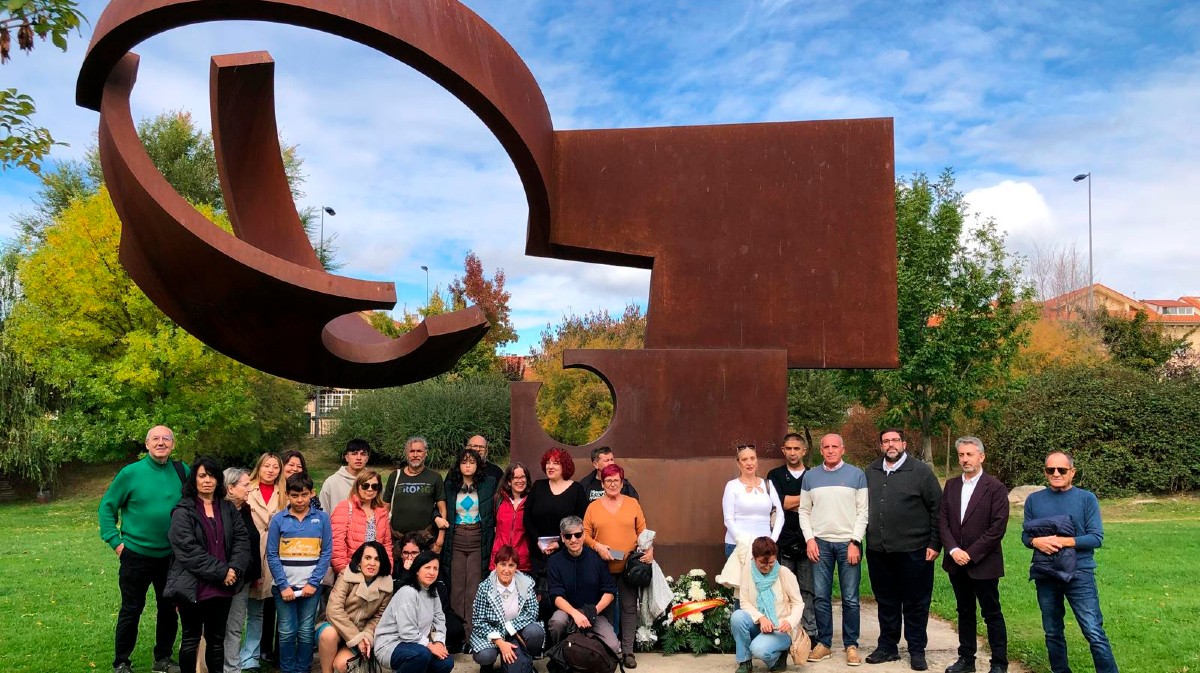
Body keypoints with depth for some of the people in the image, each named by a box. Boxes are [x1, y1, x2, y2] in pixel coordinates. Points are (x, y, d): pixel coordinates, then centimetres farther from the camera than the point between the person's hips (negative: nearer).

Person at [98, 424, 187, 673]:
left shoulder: (182, 473, -2)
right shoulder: (131, 473, -9)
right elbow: (107, 506, -2)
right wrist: (115, 541, -8)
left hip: (170, 556, 3)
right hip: (136, 555, -3)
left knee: (169, 610, 12)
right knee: (131, 610, 7)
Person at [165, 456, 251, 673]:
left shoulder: (229, 509, 10)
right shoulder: (183, 511, -5)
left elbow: (242, 540, 3)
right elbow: (188, 550, -14)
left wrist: (234, 569, -14)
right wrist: (221, 571, -17)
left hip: (222, 587, 4)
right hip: (193, 587, -4)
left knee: (217, 638, 13)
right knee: (191, 639, 7)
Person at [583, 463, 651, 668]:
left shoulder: (632, 503, 5)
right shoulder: (593, 507, 4)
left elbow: (642, 530, 6)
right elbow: (585, 534, 3)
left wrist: (649, 549, -9)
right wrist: (597, 546, -14)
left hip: (629, 565, 0)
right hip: (603, 566, 0)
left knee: (629, 607, 3)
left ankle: (628, 650, 10)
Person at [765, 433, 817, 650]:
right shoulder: (775, 476, 11)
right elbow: (780, 502, -3)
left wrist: (792, 504, -2)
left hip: (807, 542, 0)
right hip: (783, 543, 0)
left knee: (808, 591, 0)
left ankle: (809, 634, 5)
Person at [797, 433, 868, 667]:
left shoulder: (857, 475, 2)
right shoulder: (810, 476, 8)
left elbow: (863, 511, -1)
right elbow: (804, 511, 9)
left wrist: (855, 542, -8)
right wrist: (810, 539, -2)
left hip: (848, 543, -2)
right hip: (820, 543, 2)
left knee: (850, 598, 0)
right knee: (821, 597, 3)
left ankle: (851, 645, 10)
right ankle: (824, 643, 13)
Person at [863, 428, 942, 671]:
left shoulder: (920, 471, -3)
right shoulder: (871, 472, 9)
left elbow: (937, 508, -3)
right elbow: (864, 507, 14)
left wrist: (935, 544, -7)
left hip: (913, 551, -4)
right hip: (878, 551, 4)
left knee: (916, 603, 5)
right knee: (886, 602, 13)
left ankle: (917, 651, 17)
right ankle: (887, 647, 25)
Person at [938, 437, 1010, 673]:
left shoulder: (995, 488, -8)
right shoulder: (951, 486, 8)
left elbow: (997, 528, -14)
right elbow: (942, 521, 5)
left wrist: (970, 553, -15)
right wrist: (954, 550, -9)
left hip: (983, 563, -5)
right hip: (956, 562, 5)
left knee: (992, 614, 3)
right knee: (965, 612, 15)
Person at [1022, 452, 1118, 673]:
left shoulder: (1087, 499, -2)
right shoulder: (1034, 500, 6)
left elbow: (1096, 537, -7)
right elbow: (1025, 534, 7)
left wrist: (1063, 541, -19)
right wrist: (1036, 541, -15)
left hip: (1079, 573, -3)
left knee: (1095, 633, -8)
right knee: (1053, 633, 14)